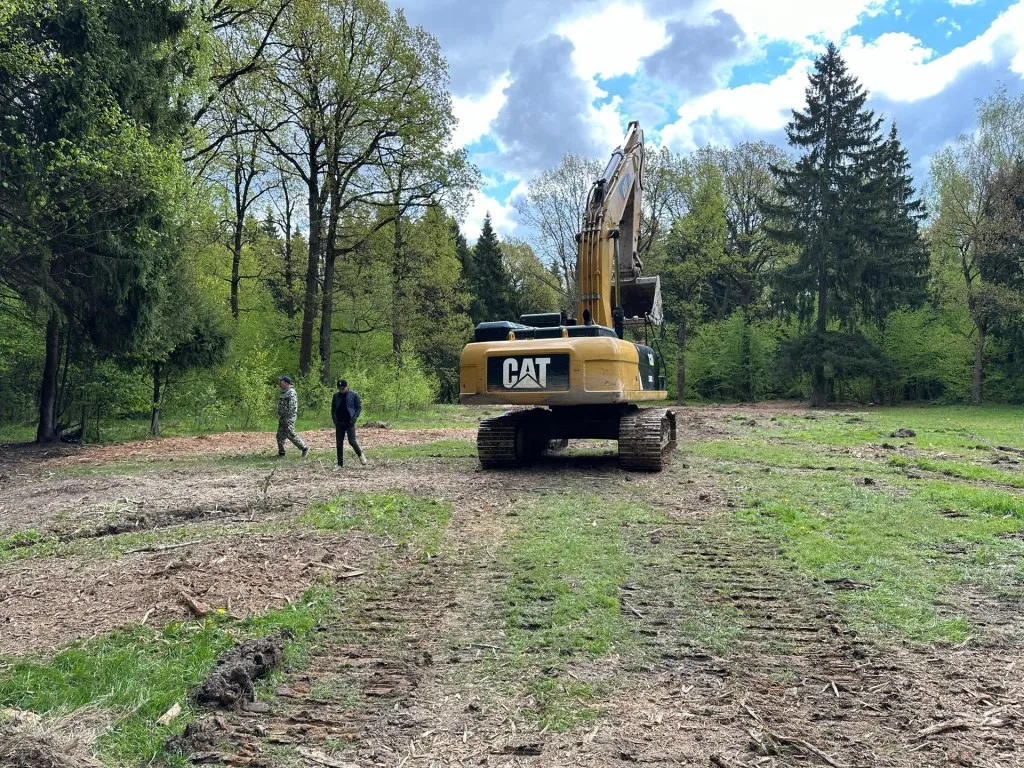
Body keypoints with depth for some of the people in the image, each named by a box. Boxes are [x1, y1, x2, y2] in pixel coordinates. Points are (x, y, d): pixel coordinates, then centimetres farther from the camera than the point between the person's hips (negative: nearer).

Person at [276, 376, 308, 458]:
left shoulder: (291, 392, -16)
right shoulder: (283, 392, 15)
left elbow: (292, 406, -22)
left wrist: (288, 417, -24)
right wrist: (279, 416, 20)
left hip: (289, 417, -10)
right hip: (282, 417, 10)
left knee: (291, 434, -11)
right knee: (280, 435, 10)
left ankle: (304, 448, -2)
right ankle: (281, 452, 16)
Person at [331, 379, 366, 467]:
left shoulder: (354, 395, -2)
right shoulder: (336, 396, 8)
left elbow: (359, 407, -1)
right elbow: (333, 409, 16)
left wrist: (354, 418, -12)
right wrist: (334, 419, 2)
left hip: (349, 423, -4)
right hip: (339, 423, 4)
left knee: (352, 441, -12)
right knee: (339, 443, 4)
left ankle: (360, 455, 16)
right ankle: (340, 464, 12)